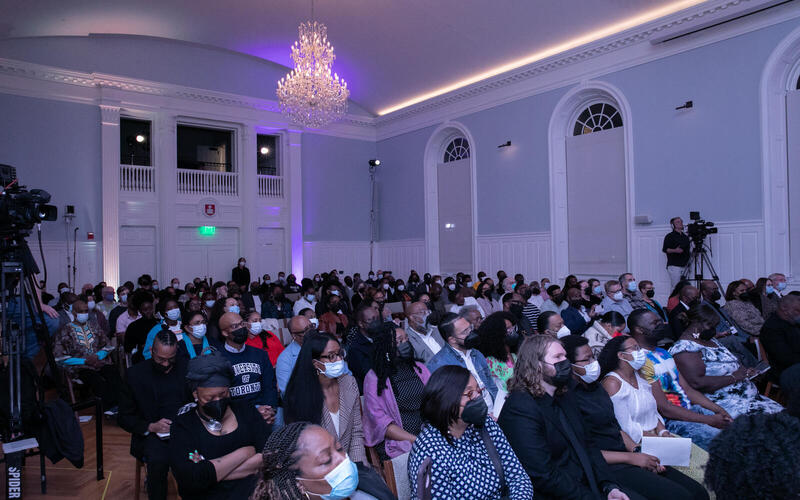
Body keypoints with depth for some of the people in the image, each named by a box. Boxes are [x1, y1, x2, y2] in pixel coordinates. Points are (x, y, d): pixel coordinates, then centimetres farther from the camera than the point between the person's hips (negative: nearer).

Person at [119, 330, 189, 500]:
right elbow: (124, 417, 5)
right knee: (158, 460, -33)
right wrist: (151, 427, -12)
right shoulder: (135, 374, 2)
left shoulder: (188, 367, 4)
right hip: (152, 434, -1)